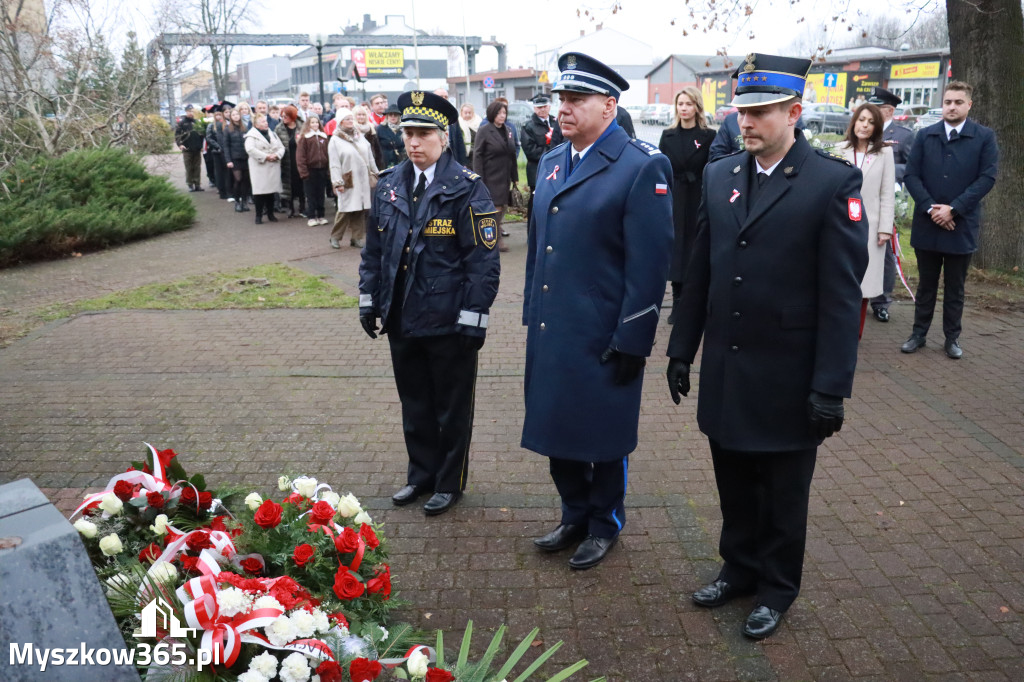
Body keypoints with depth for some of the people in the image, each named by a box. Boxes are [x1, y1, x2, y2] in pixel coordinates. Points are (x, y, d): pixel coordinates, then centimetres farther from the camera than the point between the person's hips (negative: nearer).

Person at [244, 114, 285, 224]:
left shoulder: (272, 134, 16)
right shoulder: (252, 135, -4)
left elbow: (281, 147, 11)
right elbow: (250, 149, -18)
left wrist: (276, 155, -10)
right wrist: (265, 157, -18)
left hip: (273, 168, 5)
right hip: (259, 168, -5)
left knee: (271, 190, 8)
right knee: (259, 191, -5)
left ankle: (270, 214, 19)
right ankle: (259, 215, 4)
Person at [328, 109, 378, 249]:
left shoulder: (360, 137, 13)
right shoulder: (335, 140, -2)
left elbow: (370, 157, 16)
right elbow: (334, 164, -7)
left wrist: (375, 174, 14)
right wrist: (338, 183, -13)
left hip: (363, 179, 5)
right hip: (348, 181, -5)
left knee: (360, 209, 4)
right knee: (345, 210, -6)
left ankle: (356, 237, 13)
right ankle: (335, 237, 8)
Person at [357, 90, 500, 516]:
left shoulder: (467, 189, -10)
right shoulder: (388, 186, 6)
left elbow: (483, 260, -12)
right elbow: (373, 250, 14)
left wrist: (473, 317, -15)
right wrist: (369, 300, 11)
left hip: (448, 323, -5)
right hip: (401, 319, 5)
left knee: (452, 408, 10)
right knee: (414, 405, 18)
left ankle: (450, 482, 27)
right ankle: (422, 474, 36)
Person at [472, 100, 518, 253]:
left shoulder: (508, 130, 12)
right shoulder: (484, 131, -5)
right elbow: (477, 155, -8)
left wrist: (515, 176, 13)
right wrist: (480, 179, -15)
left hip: (505, 178, 6)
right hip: (491, 179, -6)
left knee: (502, 207, 7)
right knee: (496, 208, -9)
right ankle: (497, 240, 1)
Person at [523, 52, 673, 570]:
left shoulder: (643, 167, -12)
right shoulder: (550, 163, 10)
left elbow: (648, 263, -15)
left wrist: (632, 342, -16)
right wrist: (531, 314, 14)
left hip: (602, 338, -6)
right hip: (550, 332, 7)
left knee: (603, 436, 10)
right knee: (556, 427, 17)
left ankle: (605, 524, 33)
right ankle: (574, 516, 38)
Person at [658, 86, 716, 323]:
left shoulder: (709, 136, -1)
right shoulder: (668, 135, 8)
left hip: (698, 200, -2)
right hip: (673, 200, 3)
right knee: (675, 249, 5)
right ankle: (678, 303, 14)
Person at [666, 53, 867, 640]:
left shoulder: (834, 182, -11)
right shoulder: (719, 176, 4)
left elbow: (842, 293, -13)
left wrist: (831, 386, -14)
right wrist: (682, 350, 9)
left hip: (788, 378, -4)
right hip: (725, 371, 4)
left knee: (784, 493, 14)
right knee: (735, 486, 19)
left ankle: (777, 588, 34)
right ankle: (740, 569, 40)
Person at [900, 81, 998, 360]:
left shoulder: (985, 137, -1)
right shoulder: (925, 135, 5)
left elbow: (987, 178, -7)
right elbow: (911, 175, 0)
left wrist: (953, 208, -14)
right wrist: (930, 208, -12)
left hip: (961, 225, -1)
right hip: (927, 223, 2)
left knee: (955, 288, 9)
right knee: (926, 284, 12)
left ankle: (952, 337, 19)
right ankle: (919, 333, 21)